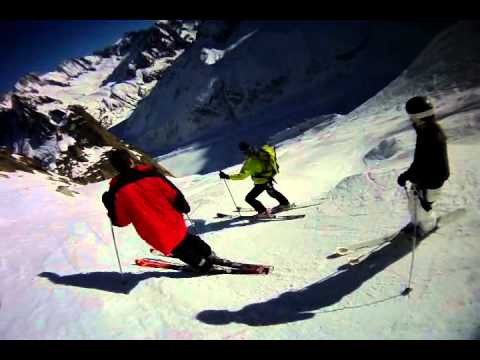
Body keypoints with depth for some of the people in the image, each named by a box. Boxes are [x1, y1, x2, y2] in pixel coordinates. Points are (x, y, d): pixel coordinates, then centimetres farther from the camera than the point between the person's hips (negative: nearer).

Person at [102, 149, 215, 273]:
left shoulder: (116, 190, -13)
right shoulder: (149, 172, -10)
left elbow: (120, 221, -6)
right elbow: (173, 193, -7)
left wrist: (110, 208, 11)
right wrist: (183, 205, 9)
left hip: (155, 234, -1)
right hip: (173, 221, 2)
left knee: (177, 249, 24)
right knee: (186, 238, 29)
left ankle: (200, 264, 27)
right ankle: (209, 255, 40)